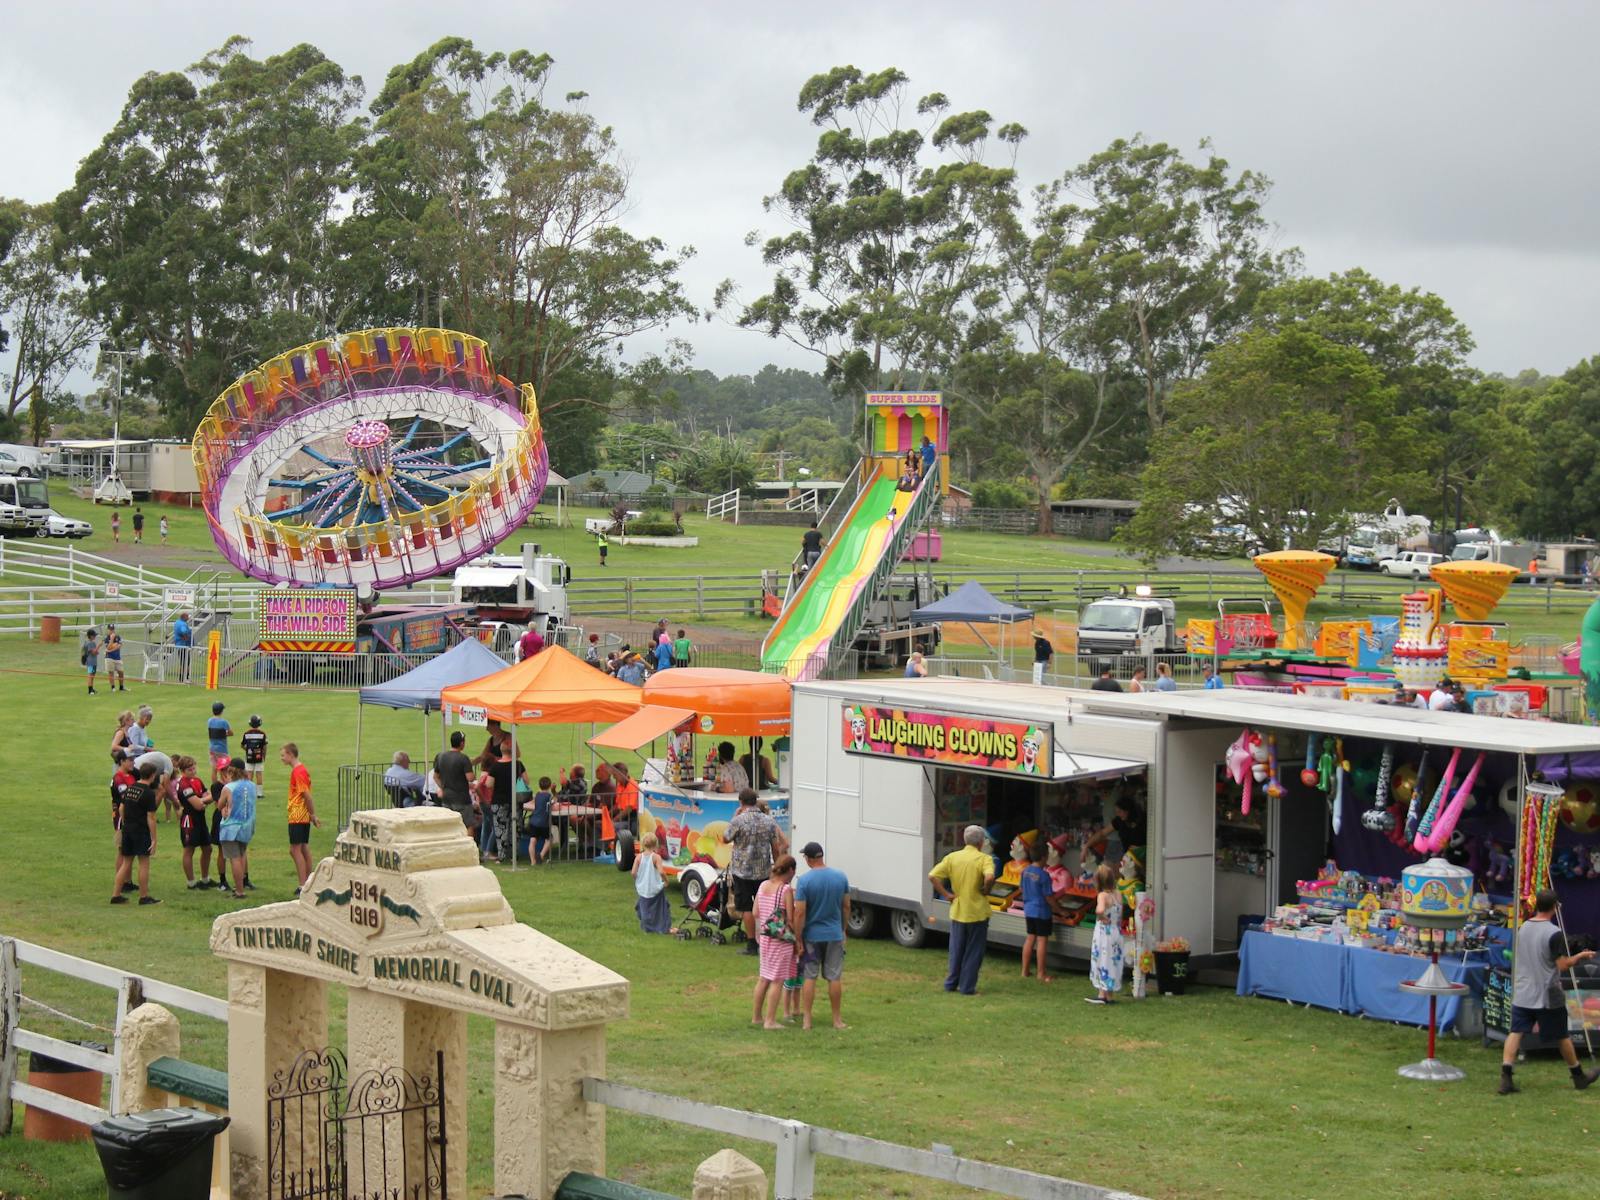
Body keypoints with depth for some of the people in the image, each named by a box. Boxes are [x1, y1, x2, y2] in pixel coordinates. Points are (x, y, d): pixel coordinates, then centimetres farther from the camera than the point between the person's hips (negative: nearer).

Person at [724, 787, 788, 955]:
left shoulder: (738, 821, -14)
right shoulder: (769, 821, 1)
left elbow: (725, 839, 1)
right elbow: (776, 848, 4)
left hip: (743, 871, -4)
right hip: (764, 871, 4)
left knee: (747, 909, 2)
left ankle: (752, 944, 2)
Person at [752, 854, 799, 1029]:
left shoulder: (763, 885, 4)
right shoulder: (787, 890, -17)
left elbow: (755, 914, 9)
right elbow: (791, 919, -16)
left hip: (765, 938, 7)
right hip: (782, 941, -7)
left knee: (763, 978, 18)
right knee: (777, 980, 0)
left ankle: (756, 1016, 26)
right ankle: (770, 1020, 1)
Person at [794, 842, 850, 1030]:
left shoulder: (805, 880, -15)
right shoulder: (840, 876, -3)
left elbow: (800, 913, -15)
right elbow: (846, 907, 5)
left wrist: (798, 939, -9)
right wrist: (843, 929, 18)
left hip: (812, 935, -2)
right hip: (834, 934, 2)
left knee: (809, 978, 7)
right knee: (835, 978, 9)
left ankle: (806, 1020, 8)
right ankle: (837, 1020, 16)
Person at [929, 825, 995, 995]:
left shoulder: (952, 857, 0)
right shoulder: (984, 859, -12)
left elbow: (932, 876, -7)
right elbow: (989, 877, -31)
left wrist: (946, 894, -2)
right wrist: (985, 890, -12)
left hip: (957, 911, 4)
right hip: (977, 911, -4)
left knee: (956, 949, 18)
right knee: (973, 951, 7)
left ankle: (951, 983, 23)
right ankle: (967, 987, 9)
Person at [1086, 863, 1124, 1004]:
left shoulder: (1102, 895, -17)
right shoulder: (1118, 896, 3)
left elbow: (1100, 909, -38)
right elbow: (1120, 918, 11)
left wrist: (1102, 917, -20)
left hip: (1104, 933, -6)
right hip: (1116, 933, 6)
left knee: (1103, 963, 4)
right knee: (1114, 962, 12)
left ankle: (1102, 994, 9)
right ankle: (1109, 996, 17)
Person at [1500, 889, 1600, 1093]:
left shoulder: (1523, 928, 6)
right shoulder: (1554, 933, -16)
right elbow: (1563, 965, -15)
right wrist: (1581, 956, -1)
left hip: (1522, 994, 5)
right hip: (1547, 997, -5)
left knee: (1516, 1032, -1)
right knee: (1562, 1037, 11)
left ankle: (1505, 1078, -16)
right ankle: (1579, 1077, 27)